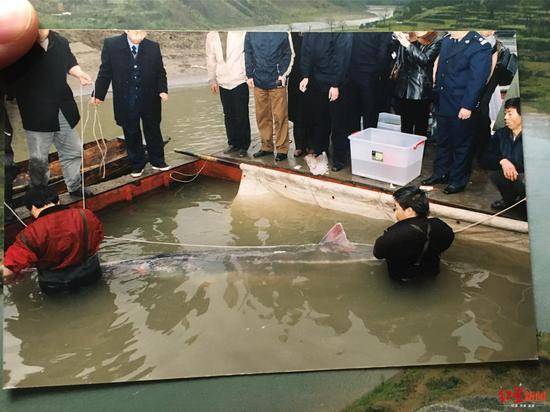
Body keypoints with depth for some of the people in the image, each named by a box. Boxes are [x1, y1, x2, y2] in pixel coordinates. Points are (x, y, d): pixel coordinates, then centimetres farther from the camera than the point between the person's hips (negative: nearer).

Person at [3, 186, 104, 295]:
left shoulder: (31, 234, -27)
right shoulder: (85, 215, -18)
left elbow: (7, 273, -28)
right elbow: (99, 237, 3)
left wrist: (15, 275, -4)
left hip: (55, 287, -3)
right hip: (91, 275, 4)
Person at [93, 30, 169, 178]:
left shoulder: (153, 47, -2)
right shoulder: (111, 45, -5)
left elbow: (160, 72, 5)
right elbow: (105, 71, -1)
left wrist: (163, 90, -9)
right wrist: (98, 94, -1)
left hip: (149, 100, 1)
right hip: (126, 101, -1)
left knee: (153, 131, 12)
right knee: (131, 134, 10)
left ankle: (157, 161, 28)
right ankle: (137, 165, 25)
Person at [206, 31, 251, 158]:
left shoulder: (241, 33, -4)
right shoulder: (211, 36, 8)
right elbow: (211, 60, 13)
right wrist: (212, 80, 12)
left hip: (239, 81, -4)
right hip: (223, 83, 4)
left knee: (242, 116, 0)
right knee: (228, 116, 8)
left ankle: (243, 146, 11)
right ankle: (233, 143, 21)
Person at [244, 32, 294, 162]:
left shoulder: (282, 33, -1)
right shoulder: (251, 33, 6)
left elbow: (289, 54, 2)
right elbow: (248, 55, 10)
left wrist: (283, 74, -6)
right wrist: (249, 75, 4)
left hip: (277, 81, -3)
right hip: (258, 81, 3)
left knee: (280, 117, -2)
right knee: (262, 116, 9)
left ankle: (282, 149, 7)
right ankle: (266, 147, 21)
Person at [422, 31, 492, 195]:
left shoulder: (480, 46, -14)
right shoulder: (447, 40, 8)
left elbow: (477, 80, -17)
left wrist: (467, 106, -20)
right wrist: (437, 91, 15)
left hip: (461, 107, -7)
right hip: (442, 103, 7)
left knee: (461, 144, 5)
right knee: (442, 141, 17)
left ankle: (458, 180, 17)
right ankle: (440, 173, 30)